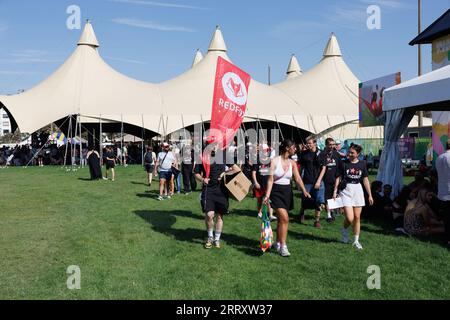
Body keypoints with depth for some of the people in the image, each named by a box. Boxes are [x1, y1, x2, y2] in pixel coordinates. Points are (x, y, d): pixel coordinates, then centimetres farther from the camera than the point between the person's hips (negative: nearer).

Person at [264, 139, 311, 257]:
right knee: (285, 218, -16)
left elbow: (298, 178, -2)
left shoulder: (292, 163, 6)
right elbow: (270, 179, -11)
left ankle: (278, 243, 29)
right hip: (276, 191, -5)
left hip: (287, 191, 5)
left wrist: (304, 190, -18)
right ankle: (283, 246, -8)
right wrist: (267, 195, -19)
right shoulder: (274, 161, -8)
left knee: (281, 219, 14)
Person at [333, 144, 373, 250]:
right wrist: (335, 192, -6)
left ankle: (356, 241, 18)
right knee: (350, 218, -12)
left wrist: (370, 195, 7)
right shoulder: (343, 163, -2)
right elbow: (338, 178, 0)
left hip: (358, 190, 3)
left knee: (357, 217, 5)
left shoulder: (362, 164, 5)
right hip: (346, 191, -3)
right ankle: (344, 230, 22)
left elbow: (365, 180, 8)